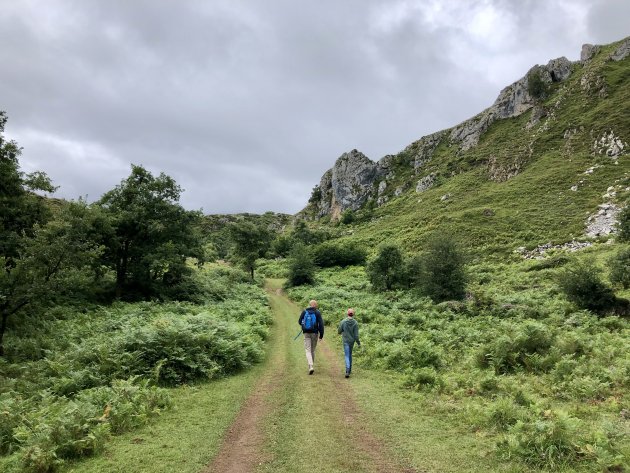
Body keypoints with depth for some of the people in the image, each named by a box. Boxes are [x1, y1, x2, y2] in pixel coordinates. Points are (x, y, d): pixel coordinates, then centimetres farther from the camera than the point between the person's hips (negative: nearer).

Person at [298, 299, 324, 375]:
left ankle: (311, 366, -18)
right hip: (314, 333, 0)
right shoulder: (317, 312, -4)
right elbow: (321, 323, -8)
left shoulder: (304, 311, 0)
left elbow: (300, 322, 5)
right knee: (313, 350, 15)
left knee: (308, 350, -1)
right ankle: (311, 366, 24)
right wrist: (321, 334, -3)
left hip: (306, 333, 0)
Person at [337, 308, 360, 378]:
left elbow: (339, 331, -3)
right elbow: (356, 334, -10)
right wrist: (358, 343, 1)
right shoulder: (355, 323, -11)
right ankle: (349, 369, 27)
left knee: (347, 355, -2)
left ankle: (348, 371, -17)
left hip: (345, 340, -2)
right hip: (352, 340, 2)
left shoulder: (343, 322, -12)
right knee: (350, 354, 20)